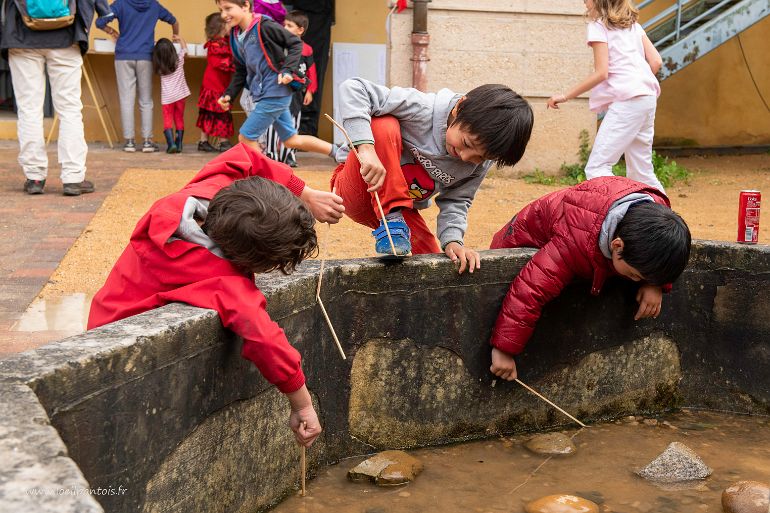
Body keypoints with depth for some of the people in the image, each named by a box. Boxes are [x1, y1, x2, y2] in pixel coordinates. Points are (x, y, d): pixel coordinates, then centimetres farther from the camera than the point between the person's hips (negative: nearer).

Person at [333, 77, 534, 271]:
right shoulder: (421, 109, -29)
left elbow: (456, 200, 1)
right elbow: (352, 89, -34)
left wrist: (452, 240, -18)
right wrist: (367, 149, -45)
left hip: (403, 210, 5)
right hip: (357, 192, -5)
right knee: (385, 125, -32)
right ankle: (391, 221, -21)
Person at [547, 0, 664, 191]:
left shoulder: (598, 26, -1)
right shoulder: (633, 24, 20)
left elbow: (601, 73, -10)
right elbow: (656, 61, 12)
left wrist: (566, 96, -4)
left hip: (627, 101, -8)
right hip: (648, 98, 8)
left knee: (596, 168, -11)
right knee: (641, 172, 14)